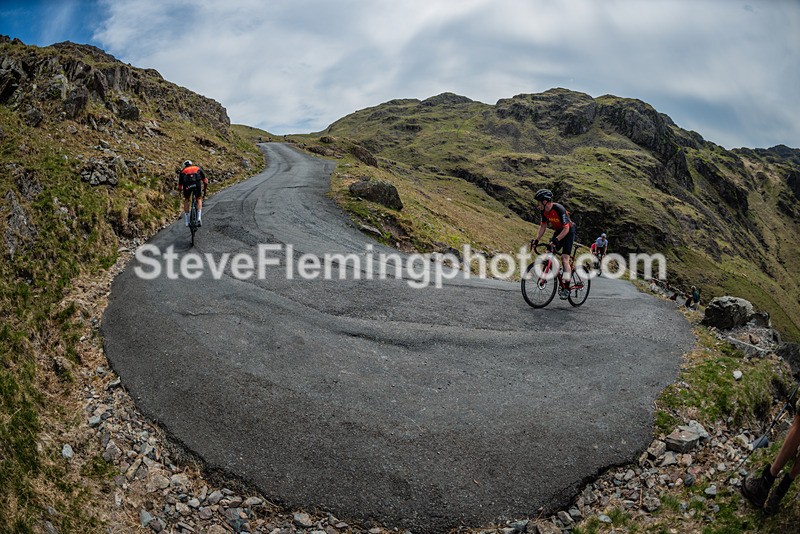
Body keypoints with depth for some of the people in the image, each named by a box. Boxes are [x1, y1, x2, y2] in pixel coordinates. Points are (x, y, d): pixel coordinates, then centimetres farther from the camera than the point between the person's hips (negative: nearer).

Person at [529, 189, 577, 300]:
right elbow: (543, 226, 4)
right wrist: (536, 240, -4)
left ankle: (567, 288, -13)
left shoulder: (559, 209, -31)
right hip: (558, 231, 8)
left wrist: (556, 240, -43)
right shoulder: (544, 211, -8)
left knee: (564, 258, -17)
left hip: (569, 231, -8)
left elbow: (566, 228, -32)